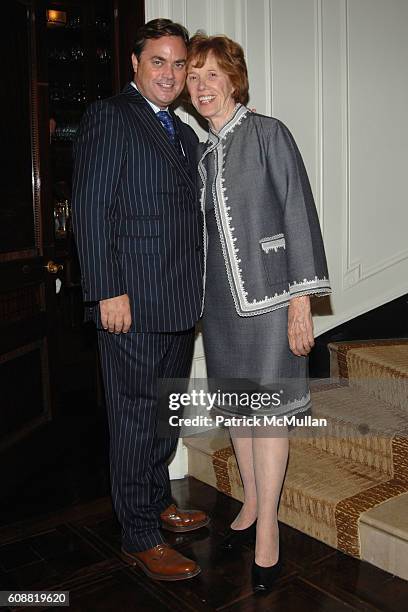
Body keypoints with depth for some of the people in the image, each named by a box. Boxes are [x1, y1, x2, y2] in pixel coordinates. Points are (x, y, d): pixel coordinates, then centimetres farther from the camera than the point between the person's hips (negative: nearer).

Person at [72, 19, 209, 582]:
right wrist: (108, 292, -18)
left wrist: (199, 285, 13)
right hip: (133, 302, -8)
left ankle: (158, 503, 36)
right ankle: (140, 537, 15)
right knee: (136, 418, 1)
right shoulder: (109, 117, -5)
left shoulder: (184, 134, 19)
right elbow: (90, 210, -13)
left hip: (182, 302, 8)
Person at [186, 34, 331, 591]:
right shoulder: (203, 153, 12)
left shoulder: (268, 134, -5)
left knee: (267, 408, 0)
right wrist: (201, 299, 13)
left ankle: (267, 528, 14)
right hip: (222, 296, 6)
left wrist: (301, 301, -15)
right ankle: (252, 503, 31)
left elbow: (299, 215, -10)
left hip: (267, 290, -6)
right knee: (237, 405, 13)